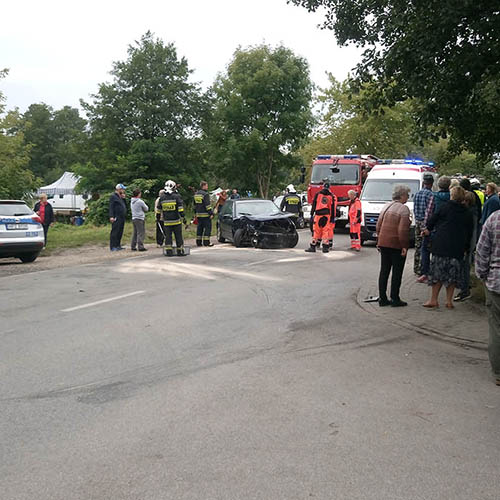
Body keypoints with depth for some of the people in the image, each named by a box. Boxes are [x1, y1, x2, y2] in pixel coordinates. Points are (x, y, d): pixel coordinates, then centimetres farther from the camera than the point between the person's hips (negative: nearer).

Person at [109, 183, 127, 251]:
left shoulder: (120, 197, 20)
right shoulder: (113, 196, -5)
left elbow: (124, 206, 21)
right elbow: (111, 207, -12)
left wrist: (123, 198, 8)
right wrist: (111, 216, -21)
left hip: (122, 218, 9)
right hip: (116, 218, -9)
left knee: (120, 232, 10)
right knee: (114, 232, -9)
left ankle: (118, 245, 16)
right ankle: (113, 247, -9)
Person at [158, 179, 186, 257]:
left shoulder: (162, 197, 5)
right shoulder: (176, 196, -6)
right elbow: (180, 208, -12)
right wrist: (183, 217, -10)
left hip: (166, 222, 3)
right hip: (176, 221, -3)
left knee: (168, 236, 7)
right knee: (178, 236, 4)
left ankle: (168, 251, 3)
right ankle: (180, 251, 6)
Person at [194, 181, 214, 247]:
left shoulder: (196, 194, 14)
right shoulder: (205, 194, -13)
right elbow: (207, 205, -17)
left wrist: (195, 213, 27)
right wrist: (211, 213, -15)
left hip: (198, 214, 8)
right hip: (205, 214, -8)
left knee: (200, 228, 12)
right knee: (208, 227, -3)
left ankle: (198, 242, 12)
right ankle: (206, 242, -5)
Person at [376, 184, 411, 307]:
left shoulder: (386, 207, 10)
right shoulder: (404, 209, -12)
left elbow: (378, 226, 12)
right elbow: (402, 230, -19)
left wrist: (379, 242, 18)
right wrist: (404, 246, -15)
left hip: (383, 243, 7)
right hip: (396, 245, -7)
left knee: (384, 270, 11)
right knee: (397, 272, 3)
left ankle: (382, 298, 15)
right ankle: (395, 299, 6)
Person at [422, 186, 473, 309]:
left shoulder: (445, 207, -1)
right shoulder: (468, 214, 9)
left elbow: (431, 221, 7)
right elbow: (469, 233, 13)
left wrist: (428, 229, 27)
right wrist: (467, 248, 22)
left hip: (441, 245, -3)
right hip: (458, 248, 3)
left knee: (438, 271, 3)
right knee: (453, 274, 10)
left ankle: (433, 300, 5)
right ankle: (449, 301, 12)